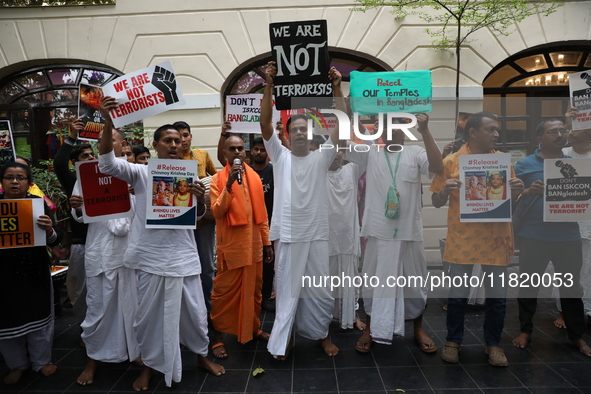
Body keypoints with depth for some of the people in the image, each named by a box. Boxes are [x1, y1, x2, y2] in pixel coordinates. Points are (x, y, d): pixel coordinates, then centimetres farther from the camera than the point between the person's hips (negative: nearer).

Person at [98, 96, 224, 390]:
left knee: (194, 311, 11)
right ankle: (150, 364, 32)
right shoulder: (141, 173, -1)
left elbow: (199, 215, 7)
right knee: (149, 314, 11)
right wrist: (109, 123, -29)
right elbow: (107, 163, -16)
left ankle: (202, 355, 34)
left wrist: (200, 199, -16)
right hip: (151, 256, -1)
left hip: (184, 255, 2)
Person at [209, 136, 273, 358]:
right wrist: (229, 184, -24)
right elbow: (217, 212, -16)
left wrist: (267, 241, 10)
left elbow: (261, 212, 11)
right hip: (230, 245, -4)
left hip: (254, 244, 5)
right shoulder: (218, 179, -4)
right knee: (224, 291, 2)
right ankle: (217, 337, 15)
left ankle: (254, 328, 32)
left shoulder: (254, 177, 9)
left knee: (254, 289, 14)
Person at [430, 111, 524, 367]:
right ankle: (453, 341, 27)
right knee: (457, 295, 8)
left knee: (497, 297, 10)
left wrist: (516, 190, -7)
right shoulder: (451, 162, -2)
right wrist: (445, 190, -19)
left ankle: (493, 344, 30)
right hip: (462, 240, -2)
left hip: (496, 239, 3)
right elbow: (437, 202, 2)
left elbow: (511, 201, 15)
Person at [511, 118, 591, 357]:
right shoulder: (525, 165, 0)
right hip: (533, 236, -2)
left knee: (572, 286, 11)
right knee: (528, 285, 8)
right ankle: (525, 330, 24)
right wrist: (528, 192, -21)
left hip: (568, 236, 2)